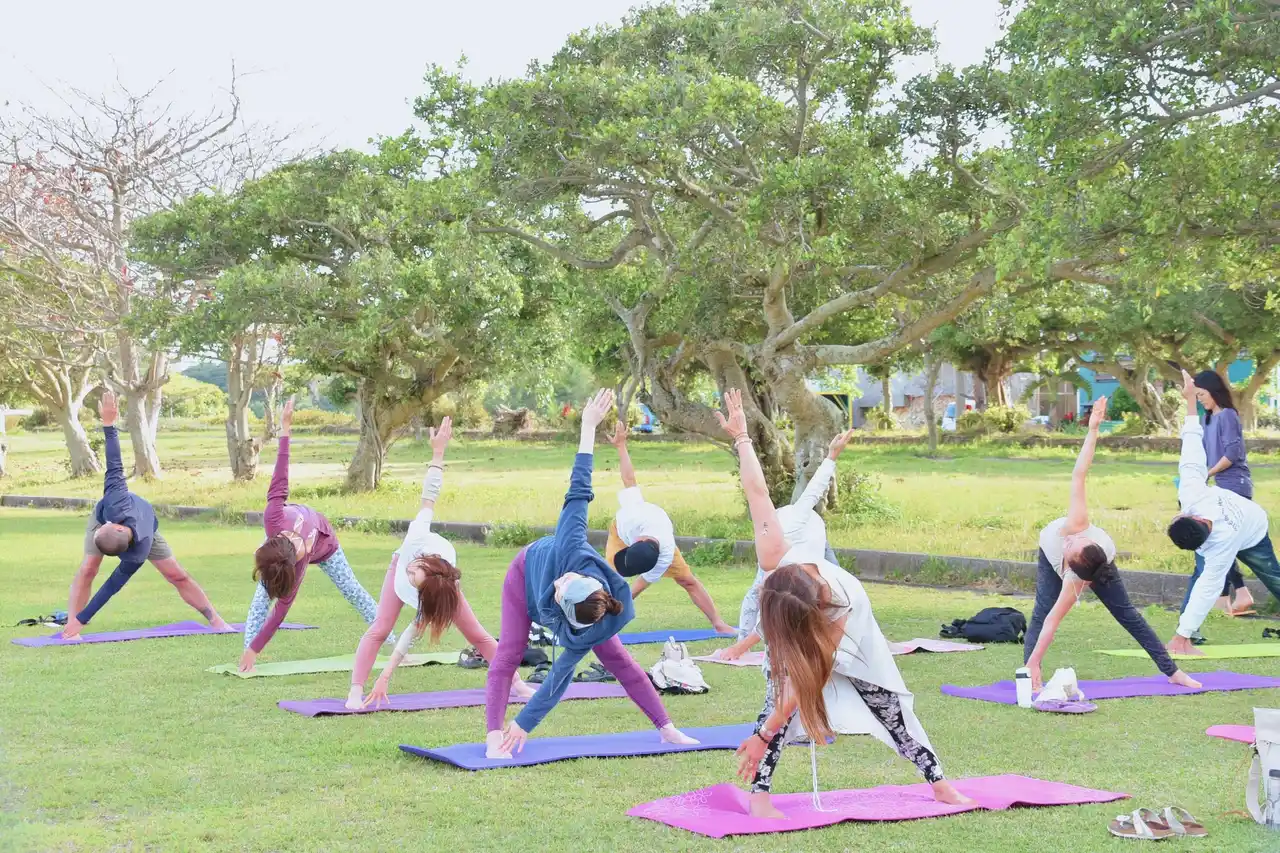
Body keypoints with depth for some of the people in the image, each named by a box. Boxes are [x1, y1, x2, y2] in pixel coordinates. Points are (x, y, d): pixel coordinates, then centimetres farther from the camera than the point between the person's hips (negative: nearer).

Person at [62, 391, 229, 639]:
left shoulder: (136, 555, -46)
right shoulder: (117, 504, -49)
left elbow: (112, 586, -39)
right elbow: (115, 466, -43)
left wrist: (81, 619, -37)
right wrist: (108, 425, -42)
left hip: (145, 524, -2)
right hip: (103, 514, 2)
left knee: (177, 575, -3)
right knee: (87, 569, -20)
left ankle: (215, 620, 9)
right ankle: (69, 628, -19)